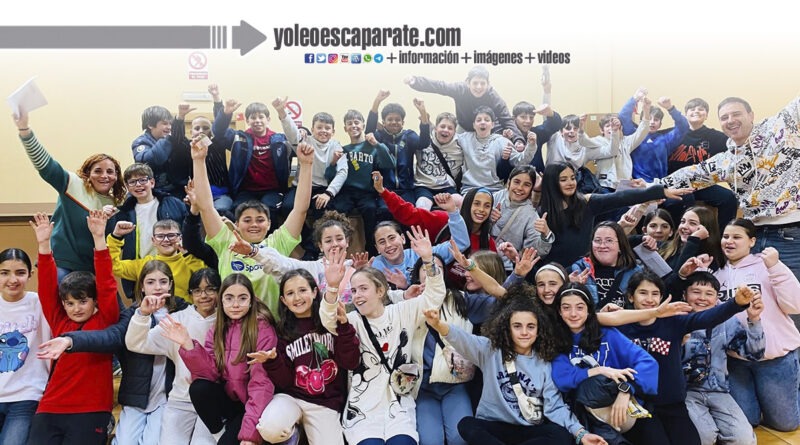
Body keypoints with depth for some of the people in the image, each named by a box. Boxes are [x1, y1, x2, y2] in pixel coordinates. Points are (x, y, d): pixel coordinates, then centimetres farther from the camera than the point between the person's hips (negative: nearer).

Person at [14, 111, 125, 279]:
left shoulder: (114, 205, 8)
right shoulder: (74, 185, -3)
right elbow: (44, 163, -17)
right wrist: (24, 128, -29)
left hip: (91, 271, 5)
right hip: (60, 266, -4)